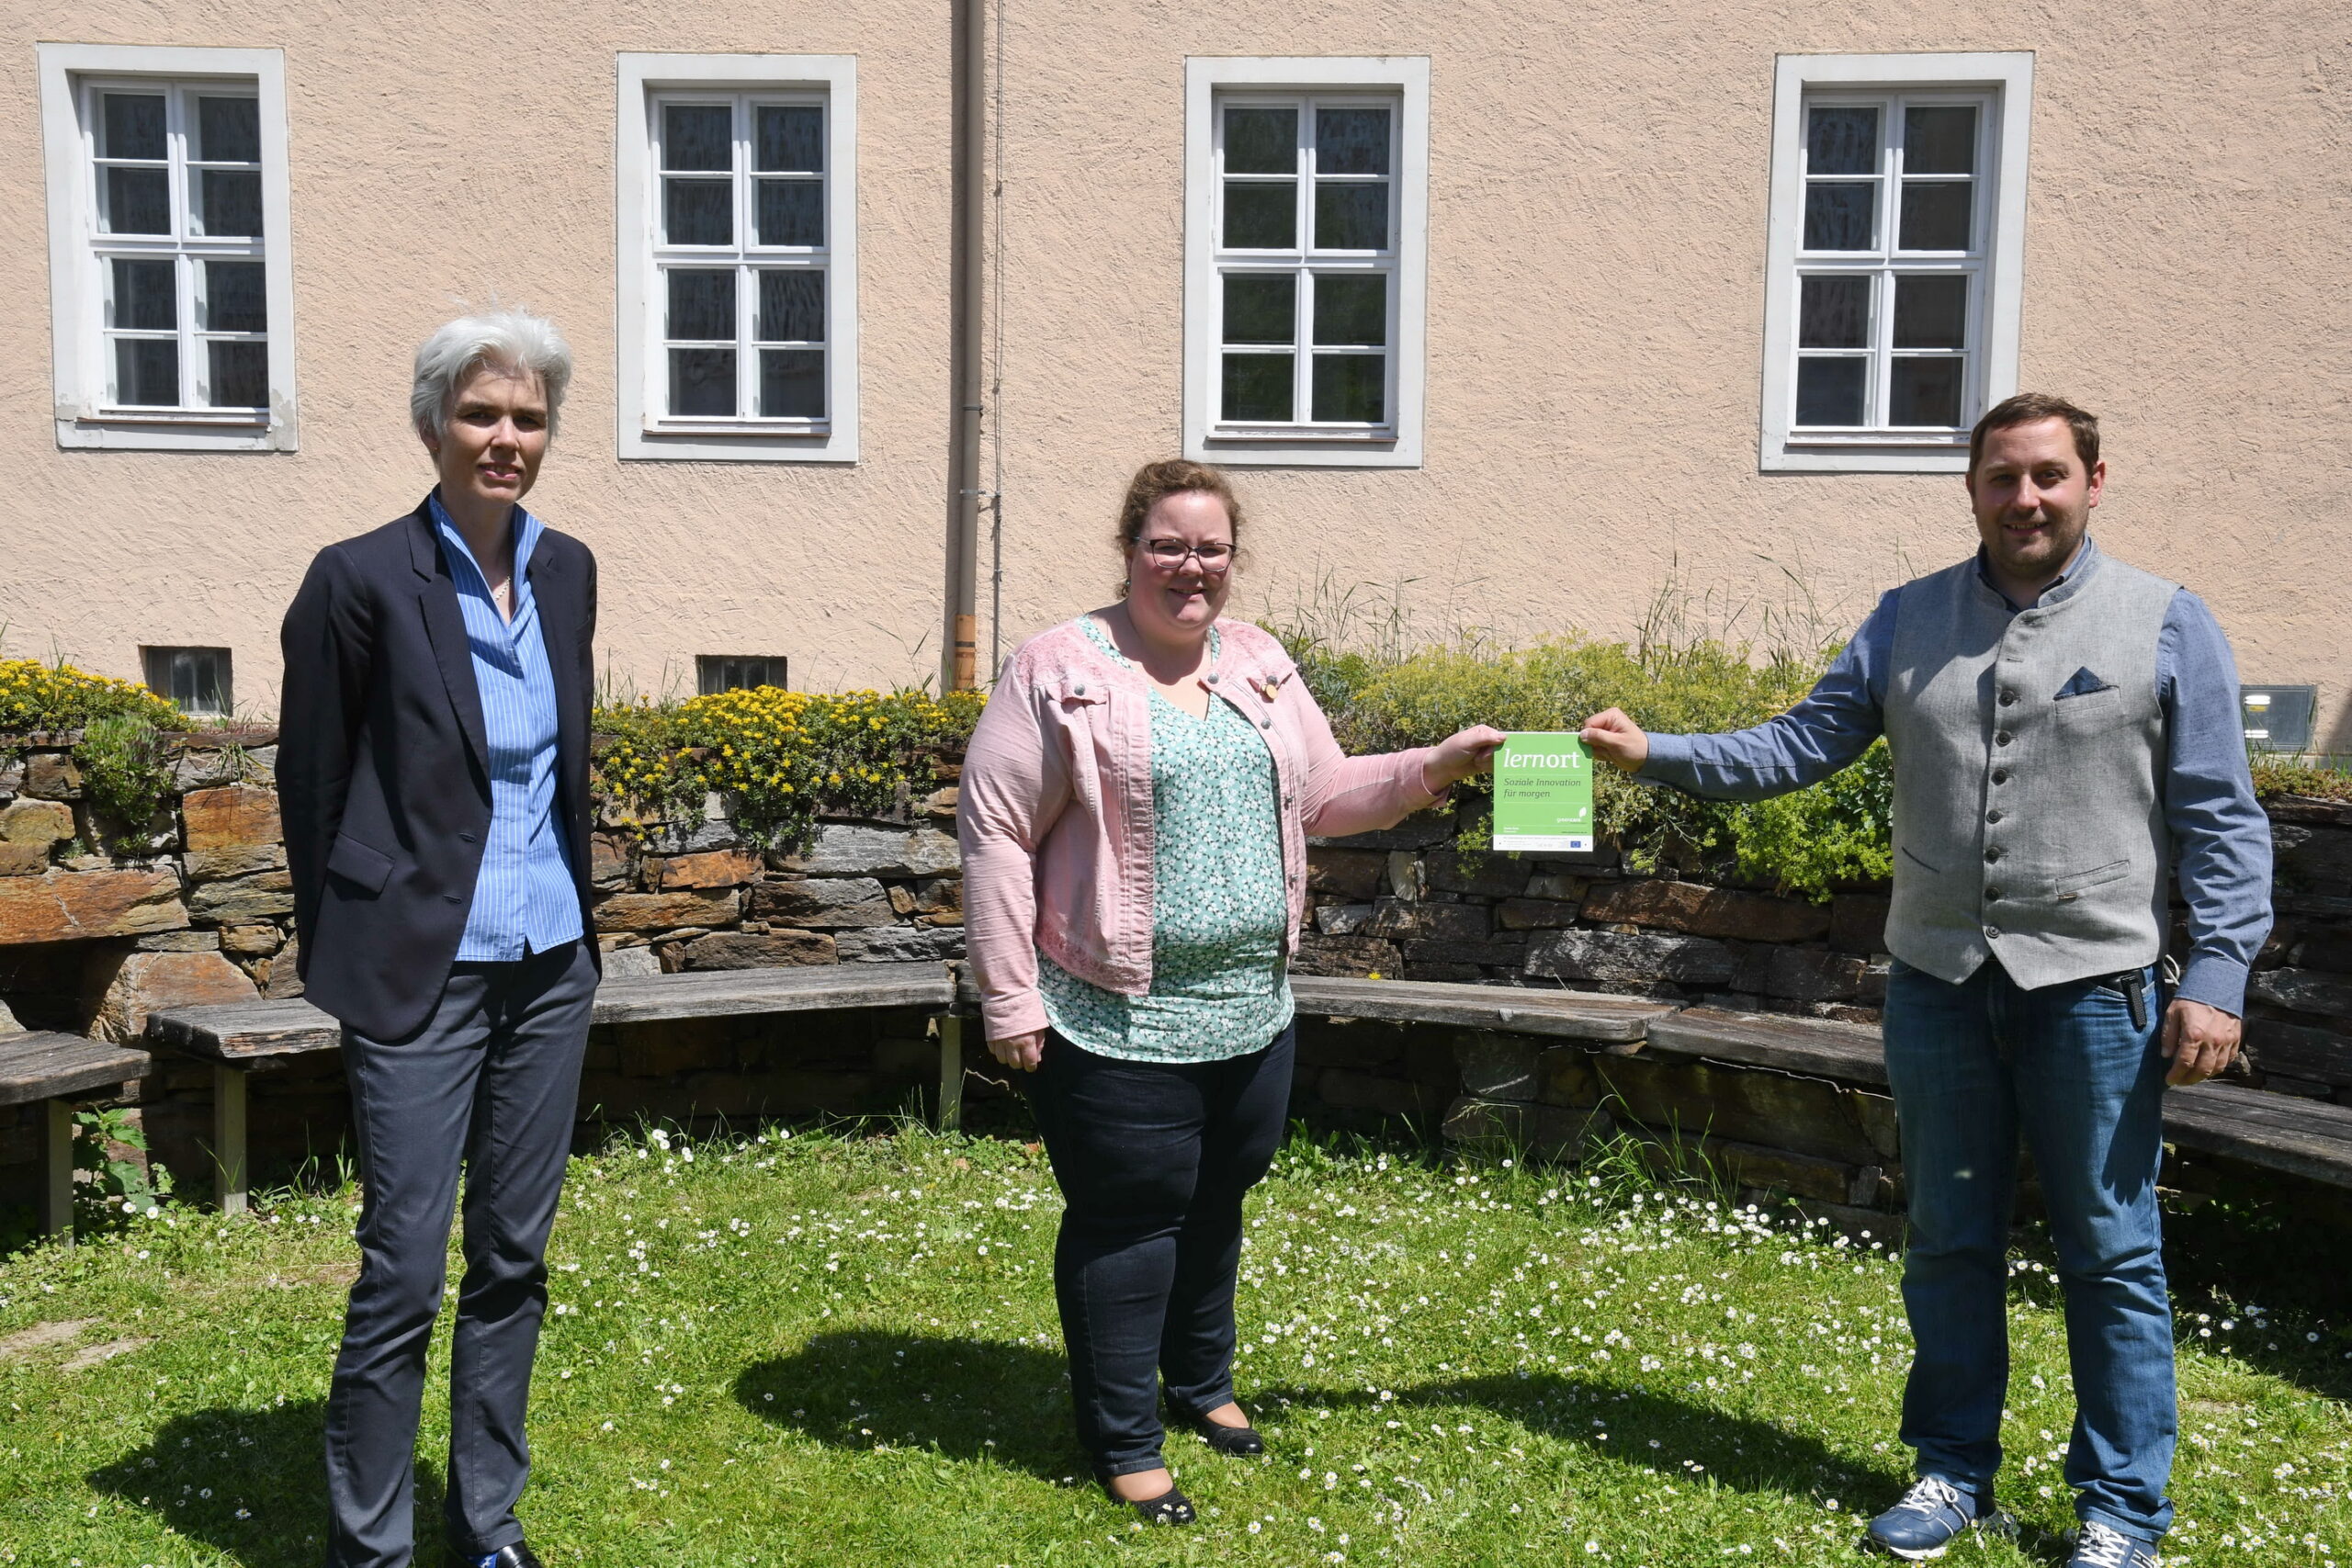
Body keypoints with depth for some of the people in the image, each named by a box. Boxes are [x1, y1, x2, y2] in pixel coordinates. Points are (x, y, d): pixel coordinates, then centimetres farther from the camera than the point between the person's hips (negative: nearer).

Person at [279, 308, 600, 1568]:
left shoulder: (566, 571, 7)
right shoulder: (363, 579, -9)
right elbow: (311, 785, -2)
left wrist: (573, 915, 15)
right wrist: (346, 955, 4)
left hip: (550, 967, 6)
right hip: (422, 976, -5)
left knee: (514, 1258, 13)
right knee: (402, 1274, -1)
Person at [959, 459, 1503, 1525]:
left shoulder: (1259, 666, 9)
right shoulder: (1061, 669, -10)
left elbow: (1324, 796, 15)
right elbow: (995, 832, -11)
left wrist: (1440, 765, 1)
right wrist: (1010, 1000, -14)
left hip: (1252, 1010, 6)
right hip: (1122, 1021, -6)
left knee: (1216, 1204, 19)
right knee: (1128, 1220, 4)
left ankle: (1200, 1384, 42)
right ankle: (1122, 1443, 21)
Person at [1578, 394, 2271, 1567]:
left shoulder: (2168, 625, -2)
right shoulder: (1909, 621, 7)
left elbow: (2221, 820, -3)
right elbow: (1799, 745, 4)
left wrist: (2216, 978, -10)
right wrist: (1656, 755, -8)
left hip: (2092, 986, -3)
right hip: (1937, 981, 3)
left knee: (2111, 1253, 5)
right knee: (1949, 1243, 13)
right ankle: (1956, 1472, 29)